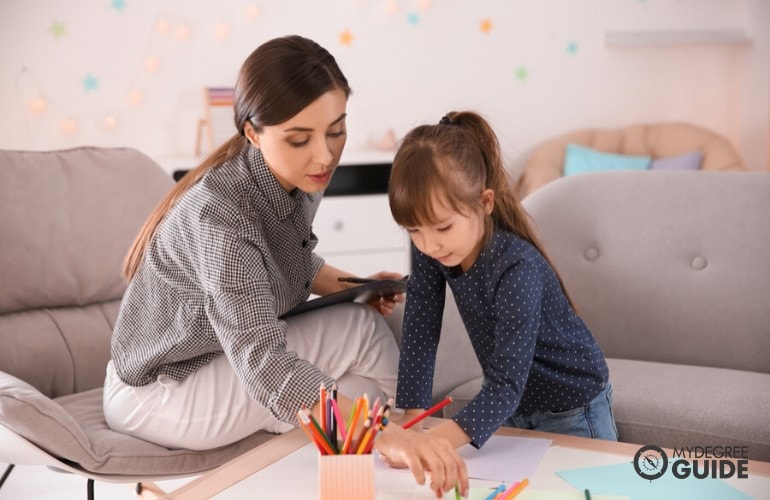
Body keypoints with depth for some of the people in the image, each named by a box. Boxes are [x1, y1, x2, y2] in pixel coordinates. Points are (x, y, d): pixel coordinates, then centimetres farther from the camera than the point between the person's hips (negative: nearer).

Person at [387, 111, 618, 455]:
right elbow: (419, 331, -15)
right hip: (508, 403, 6)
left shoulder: (517, 267, -36)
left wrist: (437, 442, -52)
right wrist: (412, 417, -23)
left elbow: (507, 384, -39)